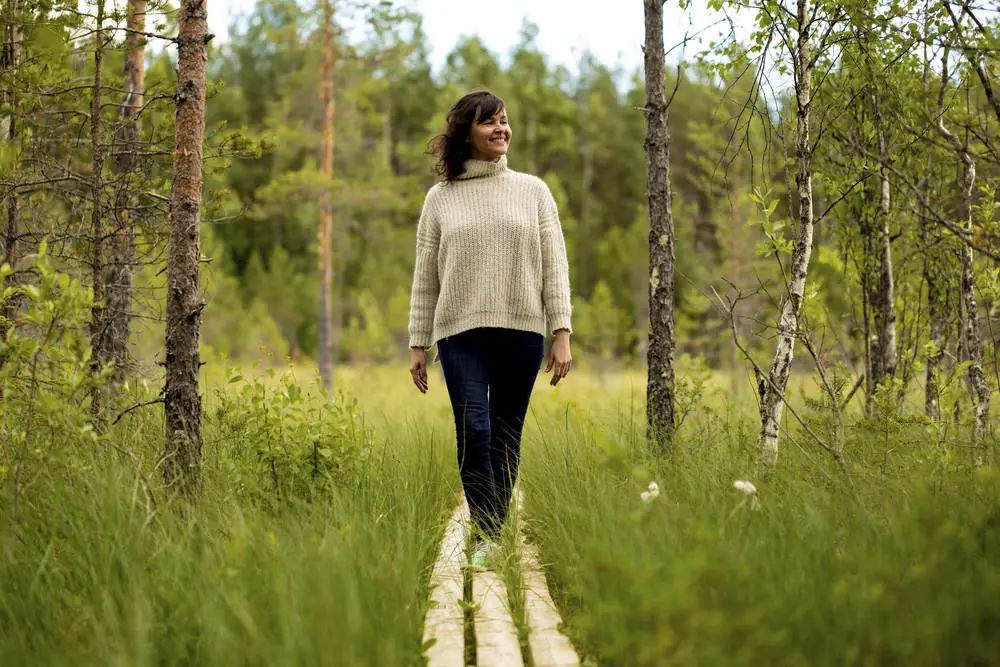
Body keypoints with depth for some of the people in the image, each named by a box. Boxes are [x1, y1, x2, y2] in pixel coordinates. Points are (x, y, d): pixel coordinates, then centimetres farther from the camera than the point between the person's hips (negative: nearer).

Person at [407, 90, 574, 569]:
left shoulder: (533, 190, 10)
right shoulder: (440, 198, 10)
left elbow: (555, 266, 6)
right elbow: (425, 277, 10)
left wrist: (562, 333, -2)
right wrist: (417, 344, 6)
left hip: (522, 331, 1)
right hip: (461, 333, -1)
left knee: (506, 437, 4)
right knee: (473, 431, -13)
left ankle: (493, 531, 14)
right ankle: (487, 535, -11)